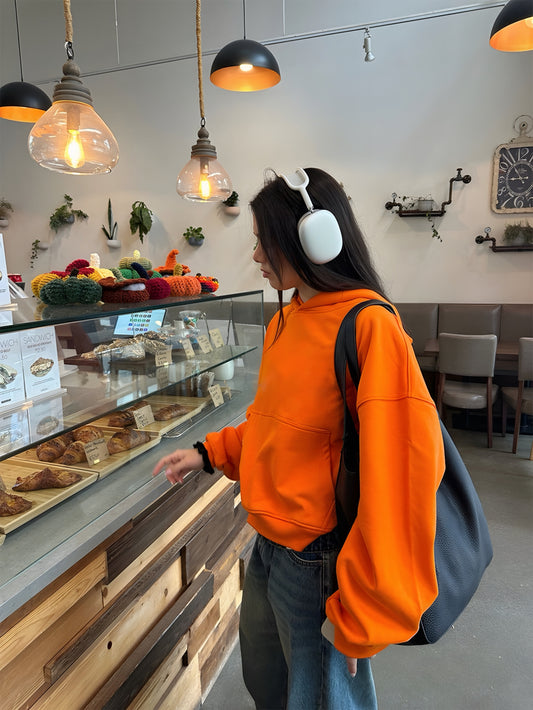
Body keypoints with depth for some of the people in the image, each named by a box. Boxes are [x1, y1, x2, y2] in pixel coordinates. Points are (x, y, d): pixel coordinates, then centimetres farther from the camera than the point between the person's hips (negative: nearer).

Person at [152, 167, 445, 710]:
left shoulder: (370, 327, -23)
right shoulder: (283, 322, 3)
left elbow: (399, 473, -25)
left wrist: (359, 615, -20)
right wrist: (209, 453, 6)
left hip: (319, 560, -7)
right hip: (270, 544, 8)